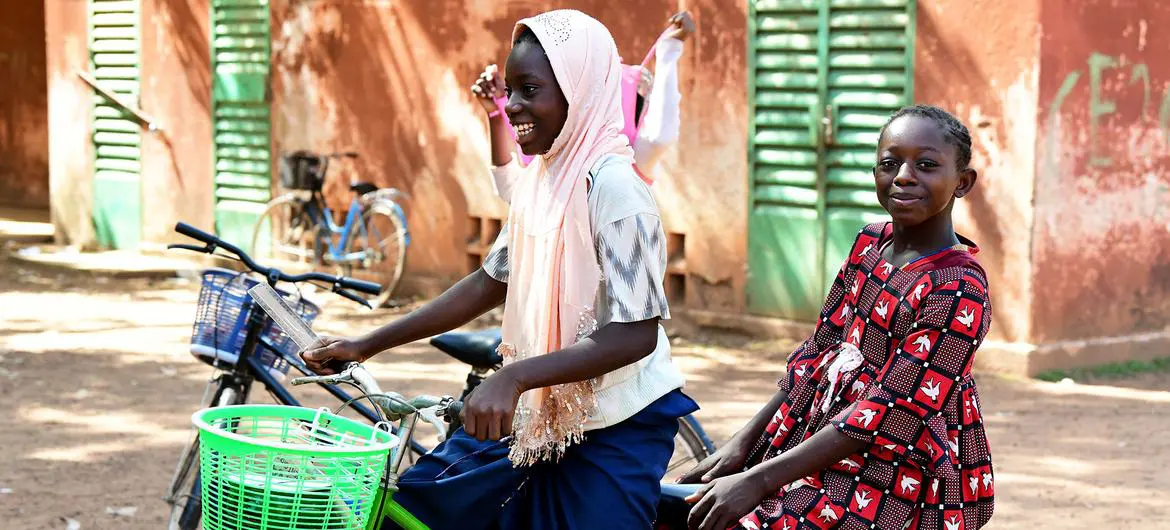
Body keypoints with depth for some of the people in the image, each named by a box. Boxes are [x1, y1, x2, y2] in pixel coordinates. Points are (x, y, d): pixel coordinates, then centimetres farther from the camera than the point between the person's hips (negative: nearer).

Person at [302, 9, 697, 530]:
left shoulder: (613, 185, -20)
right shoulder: (538, 178, 4)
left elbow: (637, 333, -25)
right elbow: (492, 281, 12)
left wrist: (514, 377, -34)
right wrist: (367, 345, 9)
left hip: (613, 430, -8)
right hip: (538, 413, 8)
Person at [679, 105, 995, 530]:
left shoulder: (956, 290, -20)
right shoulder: (870, 244, 4)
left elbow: (885, 417, -22)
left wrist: (757, 482, -23)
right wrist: (743, 444, 4)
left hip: (887, 481, -8)